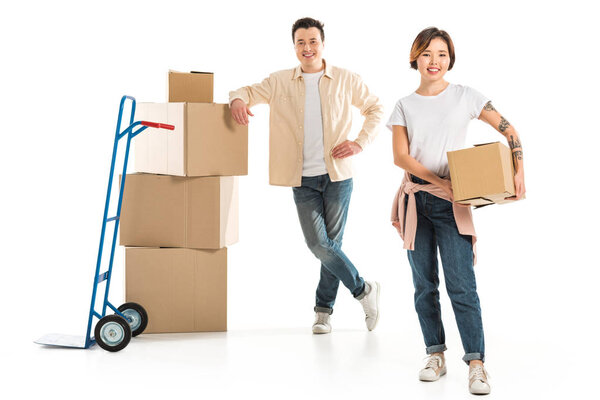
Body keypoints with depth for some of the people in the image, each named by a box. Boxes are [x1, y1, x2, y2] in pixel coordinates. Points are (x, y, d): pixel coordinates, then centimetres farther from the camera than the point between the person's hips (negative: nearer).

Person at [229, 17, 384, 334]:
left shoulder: (346, 80, 5)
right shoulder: (280, 82, 7)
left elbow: (375, 109, 14)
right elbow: (249, 91, 15)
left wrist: (360, 143, 0)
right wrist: (238, 99, -10)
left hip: (337, 175, -1)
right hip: (303, 179, 1)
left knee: (331, 243, 1)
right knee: (317, 243, -6)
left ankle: (324, 309, 18)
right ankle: (363, 290, 14)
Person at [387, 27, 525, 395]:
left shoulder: (465, 96, 4)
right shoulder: (405, 106, 8)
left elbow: (509, 131, 5)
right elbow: (400, 156, -2)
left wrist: (518, 172, -8)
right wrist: (438, 181, -14)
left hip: (451, 203, -3)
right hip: (415, 200, 3)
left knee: (461, 285, -11)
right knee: (424, 285, 7)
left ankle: (476, 362, -8)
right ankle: (436, 355, 17)